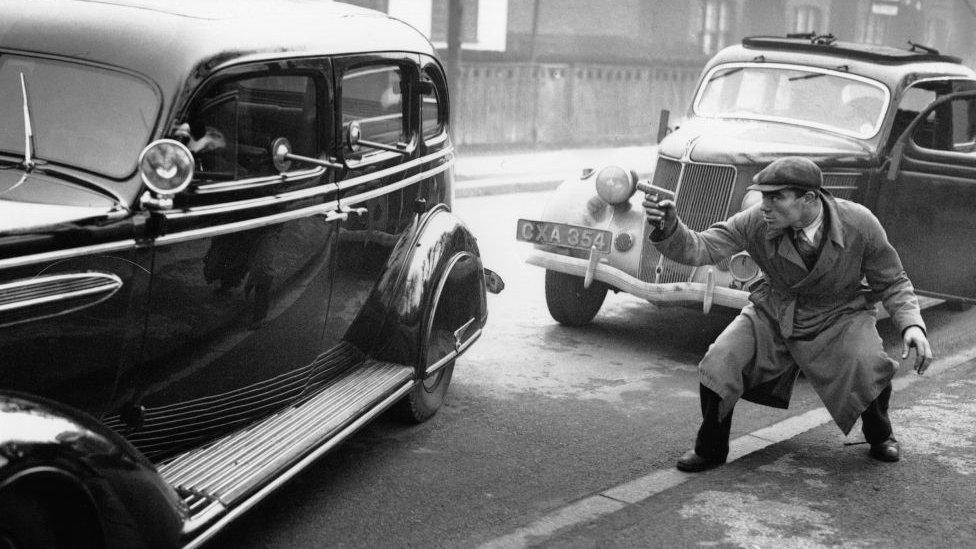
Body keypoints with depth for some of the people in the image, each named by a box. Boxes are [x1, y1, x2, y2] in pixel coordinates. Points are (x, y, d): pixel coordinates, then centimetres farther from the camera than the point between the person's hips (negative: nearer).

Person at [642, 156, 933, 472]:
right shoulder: (756, 222, -20)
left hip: (840, 318, -1)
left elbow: (892, 282, -8)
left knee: (870, 367, -29)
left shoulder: (860, 224, -21)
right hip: (772, 315, 1)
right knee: (717, 366, -19)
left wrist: (912, 325, -25)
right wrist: (669, 228, -43)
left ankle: (879, 435, 8)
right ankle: (711, 450, 9)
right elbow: (702, 249, -22)